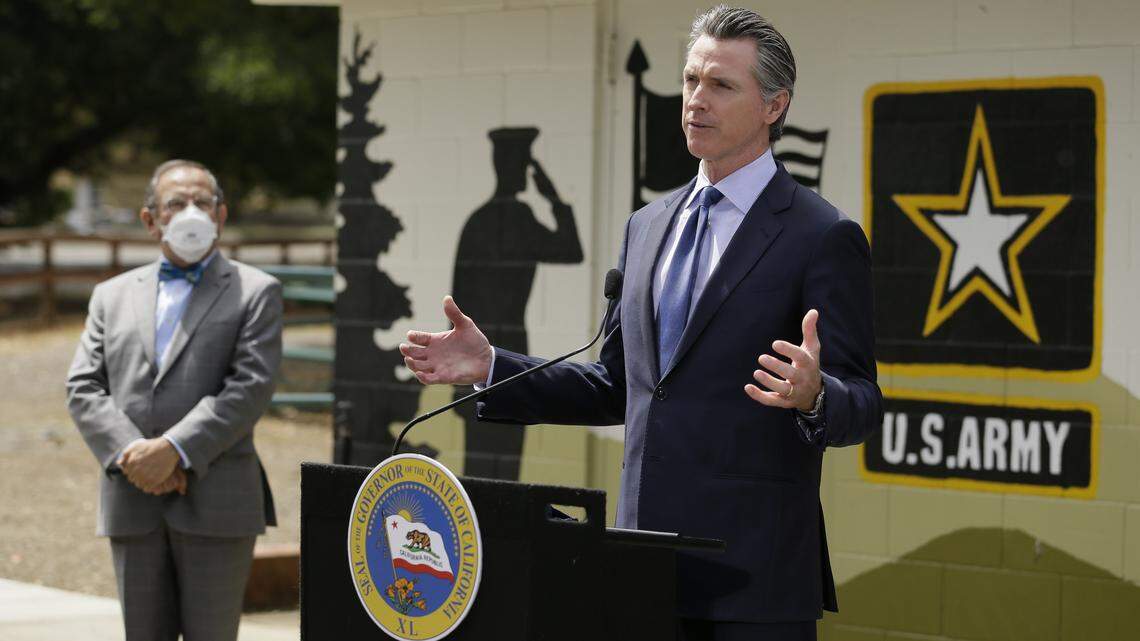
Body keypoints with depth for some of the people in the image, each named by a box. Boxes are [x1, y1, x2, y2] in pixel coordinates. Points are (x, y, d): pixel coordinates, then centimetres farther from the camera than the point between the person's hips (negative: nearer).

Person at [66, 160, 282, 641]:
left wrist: (174, 450, -17)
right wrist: (130, 454, -10)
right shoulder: (113, 295, 16)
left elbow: (250, 388, -8)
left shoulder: (256, 292, 5)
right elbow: (83, 389, 7)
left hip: (215, 505, -3)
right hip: (133, 504, 3)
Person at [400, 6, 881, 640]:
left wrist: (813, 396, -31)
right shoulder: (650, 226, 15)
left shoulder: (823, 237, -5)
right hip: (648, 563, 6)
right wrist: (489, 367, 12)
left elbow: (861, 404, -9)